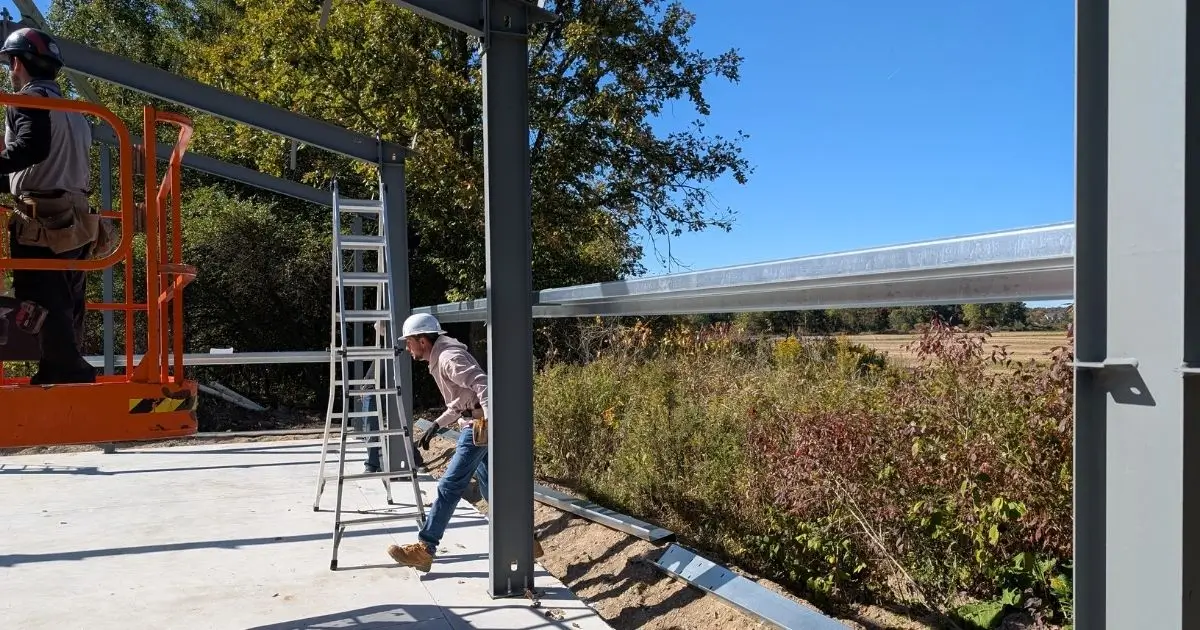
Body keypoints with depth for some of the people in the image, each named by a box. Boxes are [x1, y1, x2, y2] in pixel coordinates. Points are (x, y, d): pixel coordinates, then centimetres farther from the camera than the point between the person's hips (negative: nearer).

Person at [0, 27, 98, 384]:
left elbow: (33, 146, -22)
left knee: (43, 308, -11)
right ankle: (64, 377, 12)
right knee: (66, 313, 10)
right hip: (74, 221, 9)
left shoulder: (29, 98, -2)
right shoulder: (74, 113, 24)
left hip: (41, 223, -9)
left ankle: (71, 377, -18)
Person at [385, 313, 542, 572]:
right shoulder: (439, 359, 17)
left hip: (479, 426, -11)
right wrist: (436, 425, 23)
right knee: (490, 486, 13)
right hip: (472, 426, 11)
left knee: (450, 486, -7)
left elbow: (481, 383, -28)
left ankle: (424, 550, -1)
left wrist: (490, 418, -38)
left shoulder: (449, 357, -15)